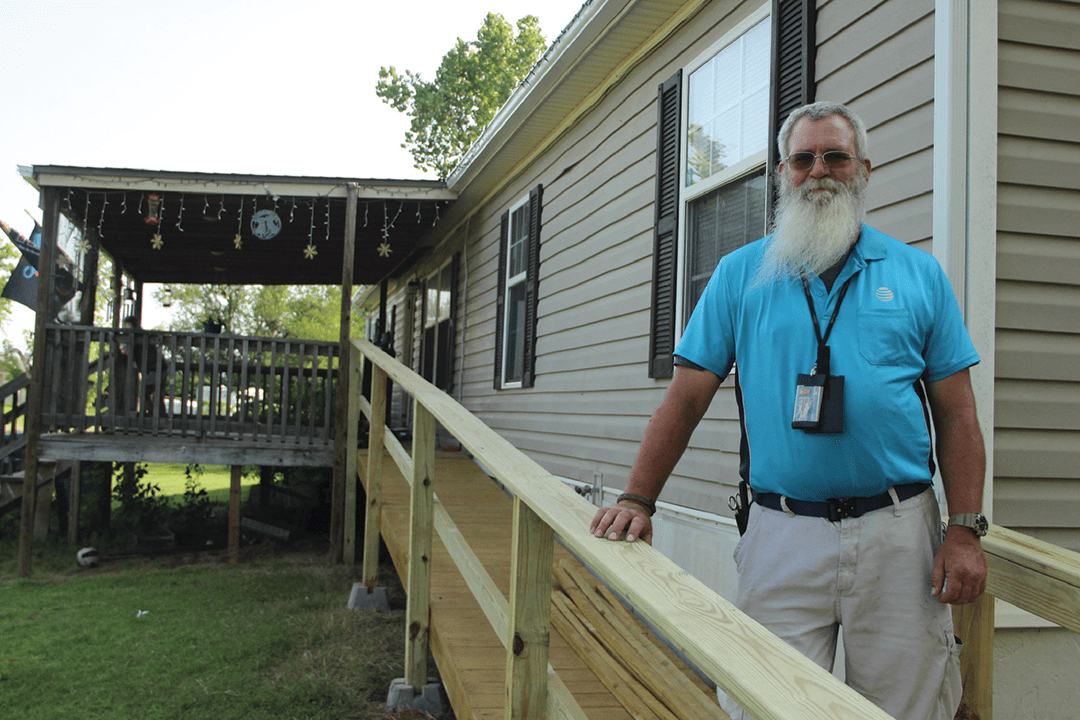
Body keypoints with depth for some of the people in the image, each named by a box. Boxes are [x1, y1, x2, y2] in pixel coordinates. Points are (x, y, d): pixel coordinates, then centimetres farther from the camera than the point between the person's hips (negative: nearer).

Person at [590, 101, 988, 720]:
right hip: (782, 537, 0)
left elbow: (957, 415, 7)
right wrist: (637, 500, -4)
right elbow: (686, 398, 4)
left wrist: (966, 531, -2)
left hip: (899, 535, 1)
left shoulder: (919, 274, 8)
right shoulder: (740, 275, 6)